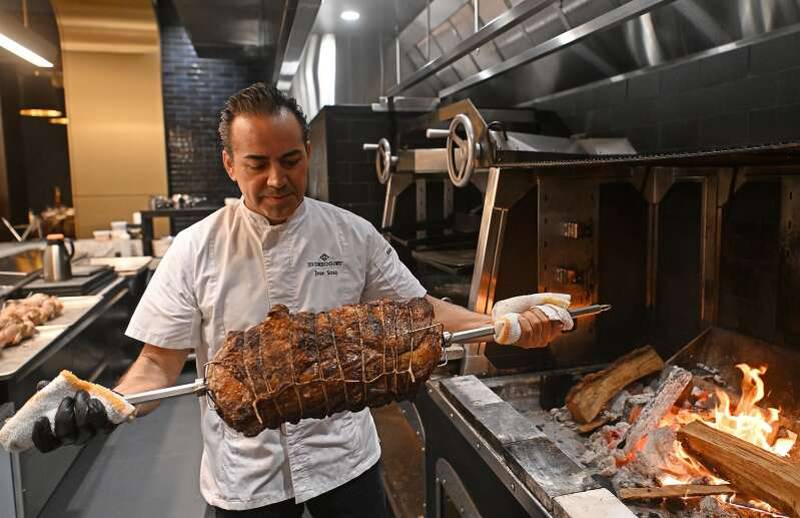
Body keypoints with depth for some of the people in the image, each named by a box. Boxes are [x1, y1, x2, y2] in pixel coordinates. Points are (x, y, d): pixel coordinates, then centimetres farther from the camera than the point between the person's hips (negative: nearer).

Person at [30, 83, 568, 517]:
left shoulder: (353, 235, -6)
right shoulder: (196, 250, -9)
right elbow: (160, 362, -5)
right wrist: (105, 408, -25)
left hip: (345, 458, 1)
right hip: (244, 471, 0)